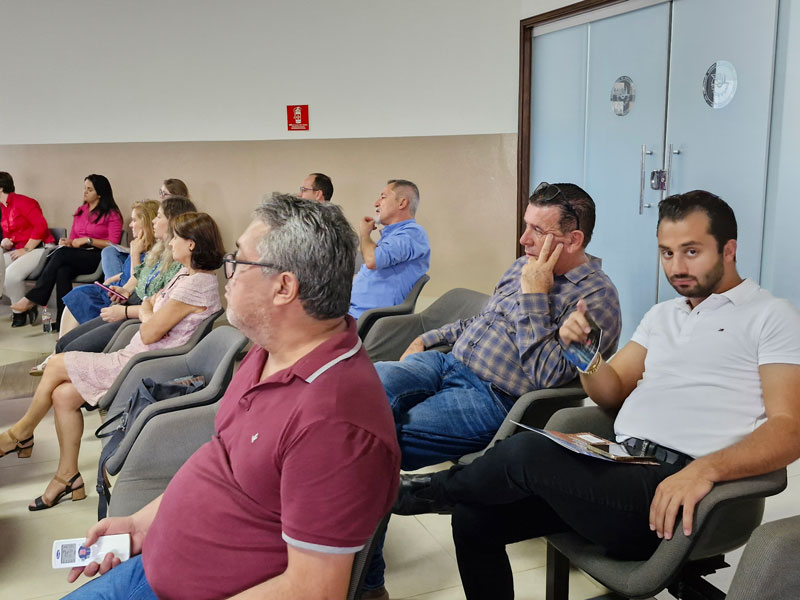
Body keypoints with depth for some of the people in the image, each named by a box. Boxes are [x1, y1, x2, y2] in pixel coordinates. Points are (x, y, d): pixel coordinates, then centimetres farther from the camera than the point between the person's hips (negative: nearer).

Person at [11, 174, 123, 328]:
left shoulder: (112, 214, 2)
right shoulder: (80, 211, 23)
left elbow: (113, 244, -6)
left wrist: (87, 240, -12)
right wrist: (68, 242, 1)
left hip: (98, 257, -5)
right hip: (76, 256, 5)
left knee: (61, 253, -30)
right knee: (62, 270, -31)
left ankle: (32, 299, -25)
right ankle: (62, 320, -35)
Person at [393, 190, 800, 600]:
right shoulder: (662, 314, 21)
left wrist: (706, 469, -28)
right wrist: (584, 351, -4)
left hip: (672, 492, -7)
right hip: (616, 468, 7)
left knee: (526, 452, -27)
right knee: (474, 517, -5)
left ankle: (436, 489, 2)